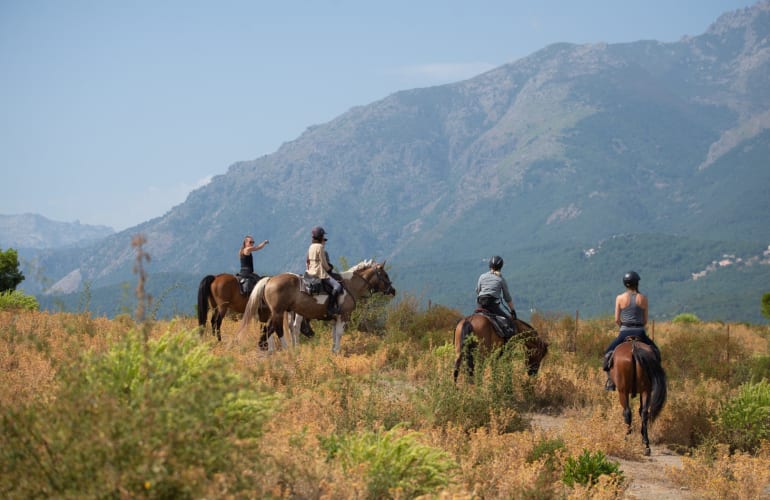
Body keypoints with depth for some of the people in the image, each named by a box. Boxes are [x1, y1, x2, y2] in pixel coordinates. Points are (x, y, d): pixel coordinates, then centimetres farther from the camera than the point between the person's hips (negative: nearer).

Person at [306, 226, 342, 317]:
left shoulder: (311, 247, 12)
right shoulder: (320, 247, -14)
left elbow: (307, 262, 17)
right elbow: (323, 263, -14)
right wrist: (329, 269, 3)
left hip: (312, 272, 10)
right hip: (320, 273, -10)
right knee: (337, 286, -21)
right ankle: (330, 308, -26)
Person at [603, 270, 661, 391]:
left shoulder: (620, 298, -4)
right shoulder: (643, 298, -1)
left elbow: (616, 320, -2)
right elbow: (645, 320, 3)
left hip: (624, 331, -1)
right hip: (640, 332, 1)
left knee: (609, 353, 17)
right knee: (655, 351, 24)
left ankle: (610, 381, 3)